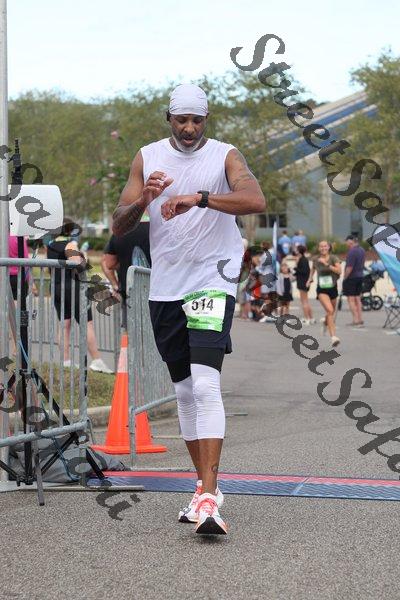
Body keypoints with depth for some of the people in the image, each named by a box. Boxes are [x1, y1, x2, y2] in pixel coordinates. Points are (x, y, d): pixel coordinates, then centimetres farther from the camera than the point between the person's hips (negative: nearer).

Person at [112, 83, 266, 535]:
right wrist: (143, 200, -17)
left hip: (212, 280, -5)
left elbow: (256, 201, -23)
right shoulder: (148, 158, 8)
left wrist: (200, 198, -35)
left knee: (206, 384, -19)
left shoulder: (224, 156, -3)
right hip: (165, 287, 5)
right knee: (184, 390, 11)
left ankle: (208, 497, -23)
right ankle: (205, 486, 23)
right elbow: (118, 226, 4)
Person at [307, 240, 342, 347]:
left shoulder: (333, 258, -7)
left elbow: (339, 271, -21)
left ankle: (326, 322, 56)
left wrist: (327, 264, -26)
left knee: (332, 312, 19)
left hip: (332, 288, 2)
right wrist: (310, 279, 19)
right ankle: (333, 337, -26)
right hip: (322, 289, -2)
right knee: (329, 310, -22)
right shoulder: (316, 259, -1)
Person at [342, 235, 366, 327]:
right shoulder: (362, 250, 10)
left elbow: (349, 267, -22)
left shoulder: (352, 252, -20)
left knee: (351, 299, -4)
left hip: (351, 278, -9)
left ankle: (356, 320, -8)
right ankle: (360, 320, 14)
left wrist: (344, 278, -14)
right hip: (360, 276, 9)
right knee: (358, 299, 14)